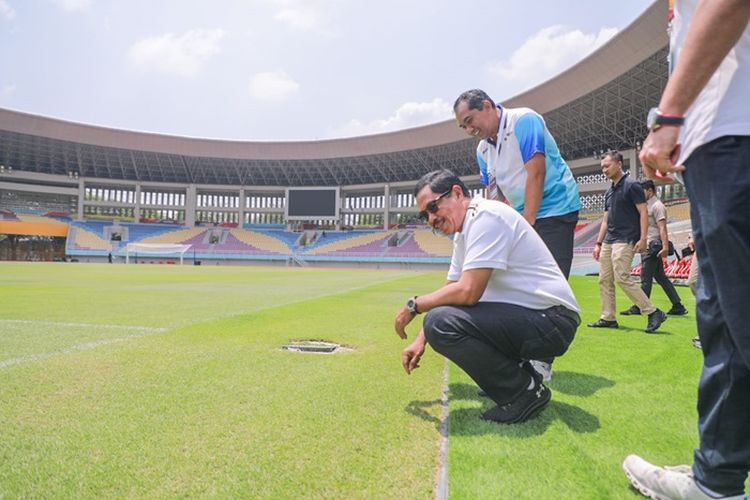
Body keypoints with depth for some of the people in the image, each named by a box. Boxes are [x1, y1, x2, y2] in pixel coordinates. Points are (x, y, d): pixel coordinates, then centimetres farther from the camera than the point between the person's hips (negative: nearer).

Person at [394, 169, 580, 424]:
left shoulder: (486, 216, -17)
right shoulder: (464, 232, 14)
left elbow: (467, 292, -25)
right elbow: (451, 289, 16)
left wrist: (414, 305, -10)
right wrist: (420, 340, 10)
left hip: (552, 320, -10)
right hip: (529, 317, 10)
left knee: (441, 322, -25)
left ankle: (525, 390, -8)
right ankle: (519, 372, 14)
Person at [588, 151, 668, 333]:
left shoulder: (632, 185, -6)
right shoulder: (609, 191, 18)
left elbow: (643, 213, -11)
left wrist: (643, 239, -19)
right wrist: (598, 243, 17)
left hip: (625, 240, -9)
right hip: (609, 241, 9)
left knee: (622, 278, -15)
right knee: (604, 280, 6)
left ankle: (653, 313, -5)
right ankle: (608, 318, 13)